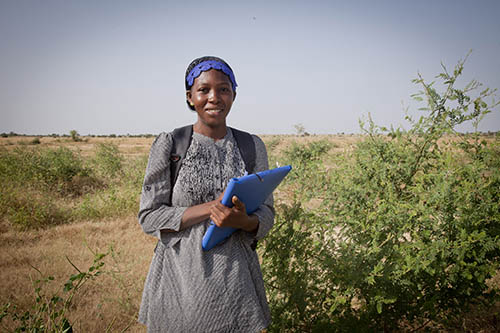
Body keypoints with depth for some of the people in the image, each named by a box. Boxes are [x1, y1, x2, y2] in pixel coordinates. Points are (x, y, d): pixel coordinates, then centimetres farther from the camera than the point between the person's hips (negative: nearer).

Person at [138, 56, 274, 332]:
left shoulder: (252, 146, 3)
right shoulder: (168, 144, -4)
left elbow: (266, 214, 3)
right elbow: (149, 218, -7)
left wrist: (242, 220, -20)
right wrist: (210, 207, -19)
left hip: (234, 277, 2)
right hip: (179, 277, -2)